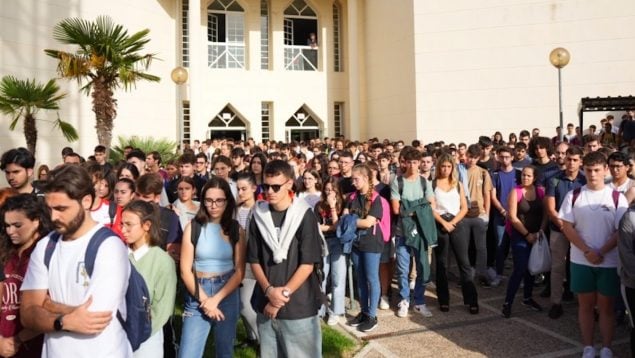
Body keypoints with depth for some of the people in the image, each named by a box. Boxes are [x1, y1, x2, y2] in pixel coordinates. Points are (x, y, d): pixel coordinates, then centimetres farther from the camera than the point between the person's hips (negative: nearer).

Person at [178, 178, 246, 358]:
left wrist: (216, 299, -13)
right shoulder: (193, 227, -4)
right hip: (197, 294, -1)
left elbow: (240, 272, -3)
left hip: (228, 294, 1)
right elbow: (185, 270, -4)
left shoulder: (236, 230, -1)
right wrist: (204, 299, -11)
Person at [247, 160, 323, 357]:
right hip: (265, 305, 3)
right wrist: (269, 291, -11)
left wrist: (284, 294, -14)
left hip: (298, 305, -3)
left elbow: (308, 264, -10)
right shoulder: (258, 215, 3)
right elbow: (254, 260, 3)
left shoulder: (304, 215, -7)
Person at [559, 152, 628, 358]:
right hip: (581, 261, 1)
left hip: (609, 262, -1)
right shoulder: (573, 196, 0)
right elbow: (567, 227, -3)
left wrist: (601, 253, -15)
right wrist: (587, 251, -12)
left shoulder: (617, 198, -2)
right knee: (585, 305, 10)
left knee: (606, 307, 9)